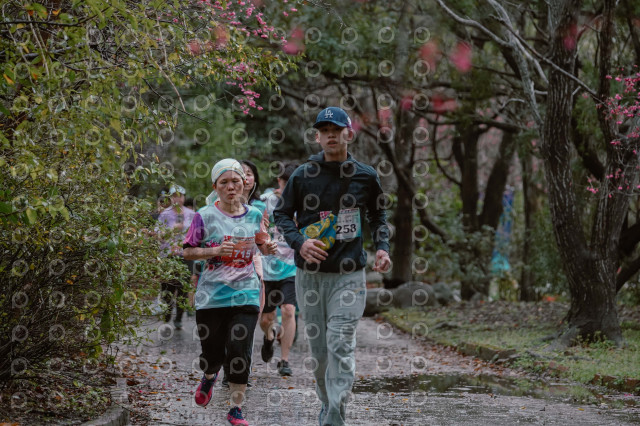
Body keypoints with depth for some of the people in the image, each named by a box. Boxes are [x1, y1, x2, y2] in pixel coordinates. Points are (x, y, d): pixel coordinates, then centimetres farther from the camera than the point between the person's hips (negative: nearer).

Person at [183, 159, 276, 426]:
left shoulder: (254, 215, 6)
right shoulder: (205, 216, -3)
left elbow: (262, 245, 21)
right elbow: (188, 251, 0)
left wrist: (269, 248, -2)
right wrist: (215, 251, -16)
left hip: (245, 294, 1)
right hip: (211, 296, -1)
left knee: (240, 351, -9)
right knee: (213, 352, 6)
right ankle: (209, 377, 43)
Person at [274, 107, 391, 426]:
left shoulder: (366, 176, 3)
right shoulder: (302, 175, 1)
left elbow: (378, 214, 19)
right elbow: (281, 214, 8)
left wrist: (382, 247, 2)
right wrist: (299, 242, -11)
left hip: (349, 274, -1)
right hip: (309, 273, 1)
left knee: (341, 343, -13)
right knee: (318, 346, 8)